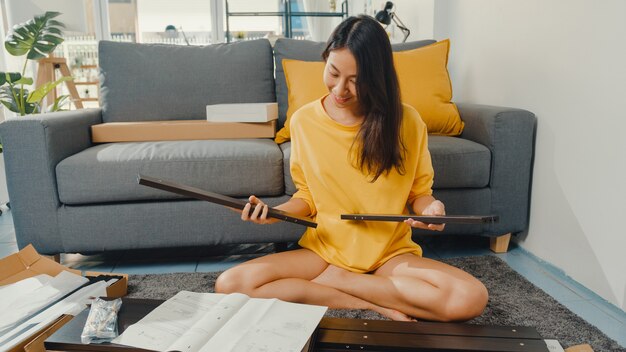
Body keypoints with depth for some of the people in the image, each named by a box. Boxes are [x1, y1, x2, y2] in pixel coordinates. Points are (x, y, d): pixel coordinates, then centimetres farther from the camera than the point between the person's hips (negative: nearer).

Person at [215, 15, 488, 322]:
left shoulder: (407, 121, -7)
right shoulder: (304, 120, -3)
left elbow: (419, 192, 5)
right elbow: (307, 196, 6)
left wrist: (429, 208, -18)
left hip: (392, 254, -1)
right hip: (324, 250, 2)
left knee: (471, 298, -28)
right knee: (230, 284, -21)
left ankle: (336, 280, -11)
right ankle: (377, 305, -15)